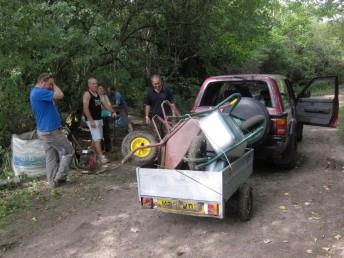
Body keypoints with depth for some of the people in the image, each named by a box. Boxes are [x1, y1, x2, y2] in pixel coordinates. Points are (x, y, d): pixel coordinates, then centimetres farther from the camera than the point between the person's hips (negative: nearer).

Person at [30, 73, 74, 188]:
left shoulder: (36, 92, 14)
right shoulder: (39, 92, -20)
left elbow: (55, 96, 19)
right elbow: (60, 95, -21)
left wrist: (52, 85, 9)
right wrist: (53, 84, -6)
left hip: (44, 130, 10)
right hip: (51, 130, -10)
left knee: (51, 157, 12)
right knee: (68, 151, 1)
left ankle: (53, 181, 16)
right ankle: (59, 177, 4)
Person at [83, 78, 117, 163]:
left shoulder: (98, 94, 13)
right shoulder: (87, 94, -11)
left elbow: (105, 104, 17)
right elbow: (85, 108, -19)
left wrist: (113, 112, 4)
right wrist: (91, 120, -25)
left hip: (99, 119, 8)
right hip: (92, 120, -8)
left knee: (95, 138, 14)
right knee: (97, 138, -12)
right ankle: (101, 156, -13)